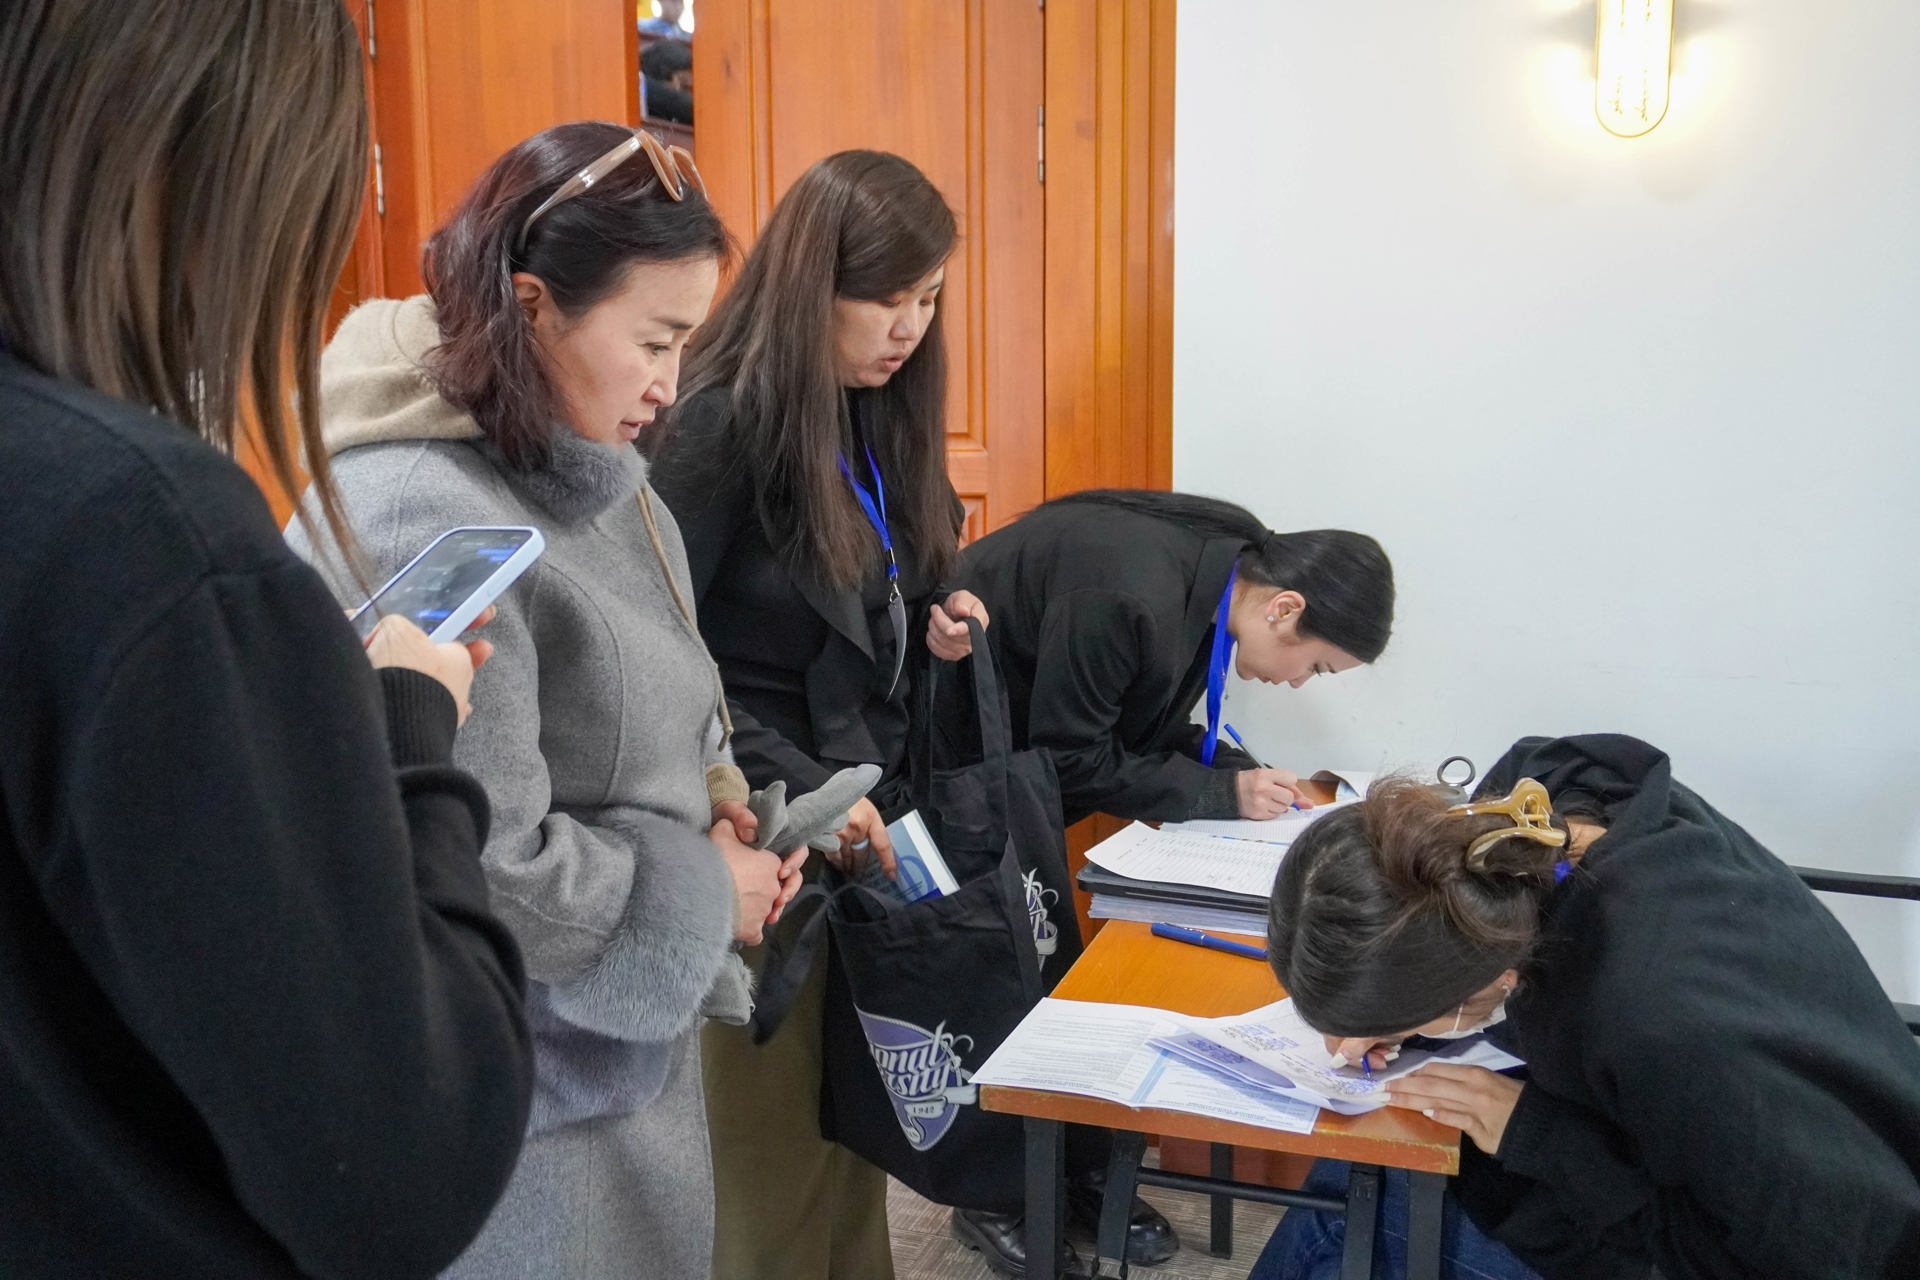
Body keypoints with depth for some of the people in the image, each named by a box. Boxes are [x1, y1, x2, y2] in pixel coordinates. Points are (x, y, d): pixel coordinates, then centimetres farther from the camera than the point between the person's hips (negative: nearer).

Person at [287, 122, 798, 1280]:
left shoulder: (575, 475, 0)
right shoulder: (420, 521, -28)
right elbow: (481, 873, -30)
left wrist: (711, 790, -2)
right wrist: (706, 894, -16)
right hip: (525, 1096, -8)